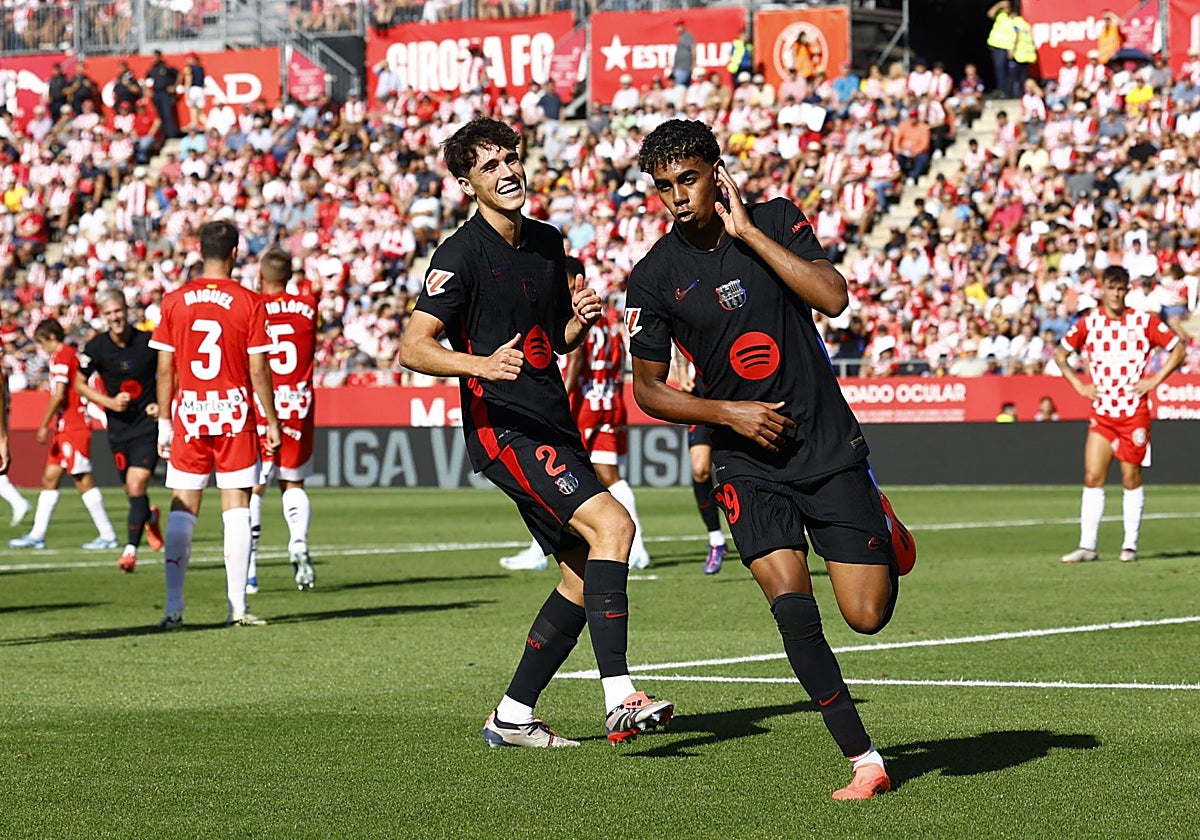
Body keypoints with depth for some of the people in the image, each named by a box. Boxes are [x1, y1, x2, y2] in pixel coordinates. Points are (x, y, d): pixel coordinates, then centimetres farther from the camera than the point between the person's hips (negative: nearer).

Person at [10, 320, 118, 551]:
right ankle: (37, 535, 12)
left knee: (83, 480, -7)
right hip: (65, 428, 10)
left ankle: (107, 535, -5)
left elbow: (59, 395, -18)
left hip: (72, 427, -10)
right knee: (50, 478, 10)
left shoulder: (61, 356, -11)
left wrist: (44, 425, -12)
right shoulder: (72, 354, 18)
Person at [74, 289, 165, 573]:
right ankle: (149, 517, 43)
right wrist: (109, 402, -8)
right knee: (132, 492, 9)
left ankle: (131, 549, -10)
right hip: (118, 426, 3)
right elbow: (80, 383, 6)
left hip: (148, 423, -3)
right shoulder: (96, 347, -5)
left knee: (137, 487, -15)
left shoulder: (148, 342, -9)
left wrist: (163, 405, -7)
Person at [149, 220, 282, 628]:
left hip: (188, 415, 2)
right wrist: (272, 421, 3)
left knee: (182, 510, 5)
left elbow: (165, 369, 3)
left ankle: (173, 607, -2)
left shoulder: (174, 301, 1)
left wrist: (165, 422, 10)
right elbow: (258, 370, -5)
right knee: (236, 507, 2)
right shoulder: (249, 302, -4)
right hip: (235, 416, -2)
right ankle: (237, 607, -1)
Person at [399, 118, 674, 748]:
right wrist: (480, 363, -32)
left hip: (552, 426, 9)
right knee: (611, 525, -24)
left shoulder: (547, 242, 14)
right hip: (503, 429, -9)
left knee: (584, 575, 9)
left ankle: (512, 717, 18)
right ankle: (620, 700, -30)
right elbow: (412, 348, -15)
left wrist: (580, 320, 2)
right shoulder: (462, 254, -9)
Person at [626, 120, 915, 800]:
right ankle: (865, 761, -12)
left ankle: (884, 530, 31)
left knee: (868, 615, -4)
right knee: (792, 607, -21)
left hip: (830, 444, 0)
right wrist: (729, 413, -8)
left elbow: (833, 297, -17)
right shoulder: (654, 278, -2)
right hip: (749, 467, 0)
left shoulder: (777, 221, -2)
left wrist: (748, 232, -17)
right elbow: (648, 389, 6)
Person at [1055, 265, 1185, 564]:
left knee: (1131, 477, 2)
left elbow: (1178, 349, 3)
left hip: (1134, 412, -2)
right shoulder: (1088, 323, 2)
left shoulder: (1144, 322, -3)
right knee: (1093, 477, -5)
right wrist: (1078, 384, 3)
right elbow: (1060, 354, 15)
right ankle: (1087, 546, -3)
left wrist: (1154, 381, -6)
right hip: (1101, 413, 2)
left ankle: (1130, 545, 11)